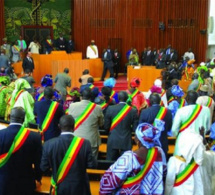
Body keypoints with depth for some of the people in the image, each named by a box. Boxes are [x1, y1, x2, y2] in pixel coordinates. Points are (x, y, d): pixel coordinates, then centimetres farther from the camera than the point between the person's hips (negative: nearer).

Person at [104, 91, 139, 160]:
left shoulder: (110, 109, -7)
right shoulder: (133, 111, -7)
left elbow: (106, 127, -3)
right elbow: (135, 128, -5)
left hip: (113, 141, 0)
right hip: (126, 142, 0)